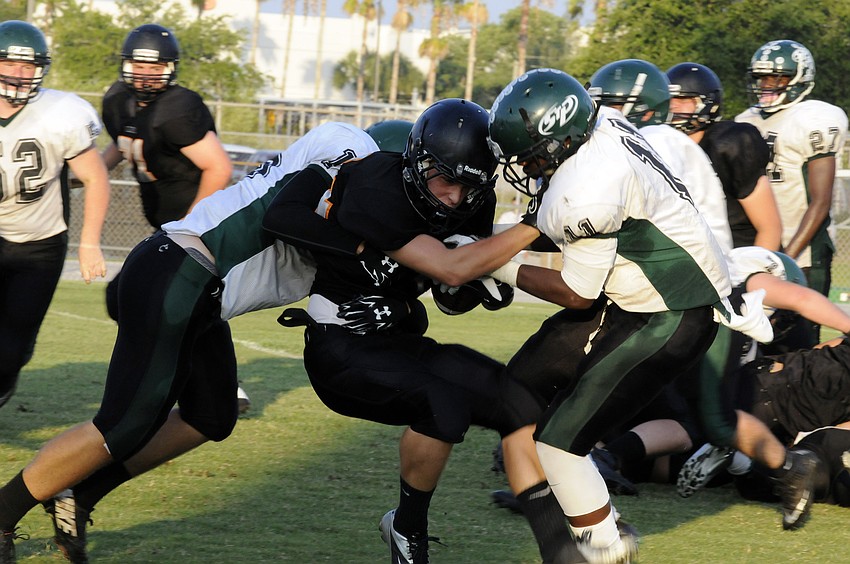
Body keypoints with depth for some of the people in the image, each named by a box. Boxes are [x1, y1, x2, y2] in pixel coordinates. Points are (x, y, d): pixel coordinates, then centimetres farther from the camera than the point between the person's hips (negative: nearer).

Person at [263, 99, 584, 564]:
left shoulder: (471, 207, -3)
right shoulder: (377, 193, -26)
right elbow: (451, 269, -31)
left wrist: (483, 285, -14)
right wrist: (538, 225, -31)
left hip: (401, 341, 8)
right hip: (341, 349, -8)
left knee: (517, 402, -5)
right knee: (444, 403, -30)